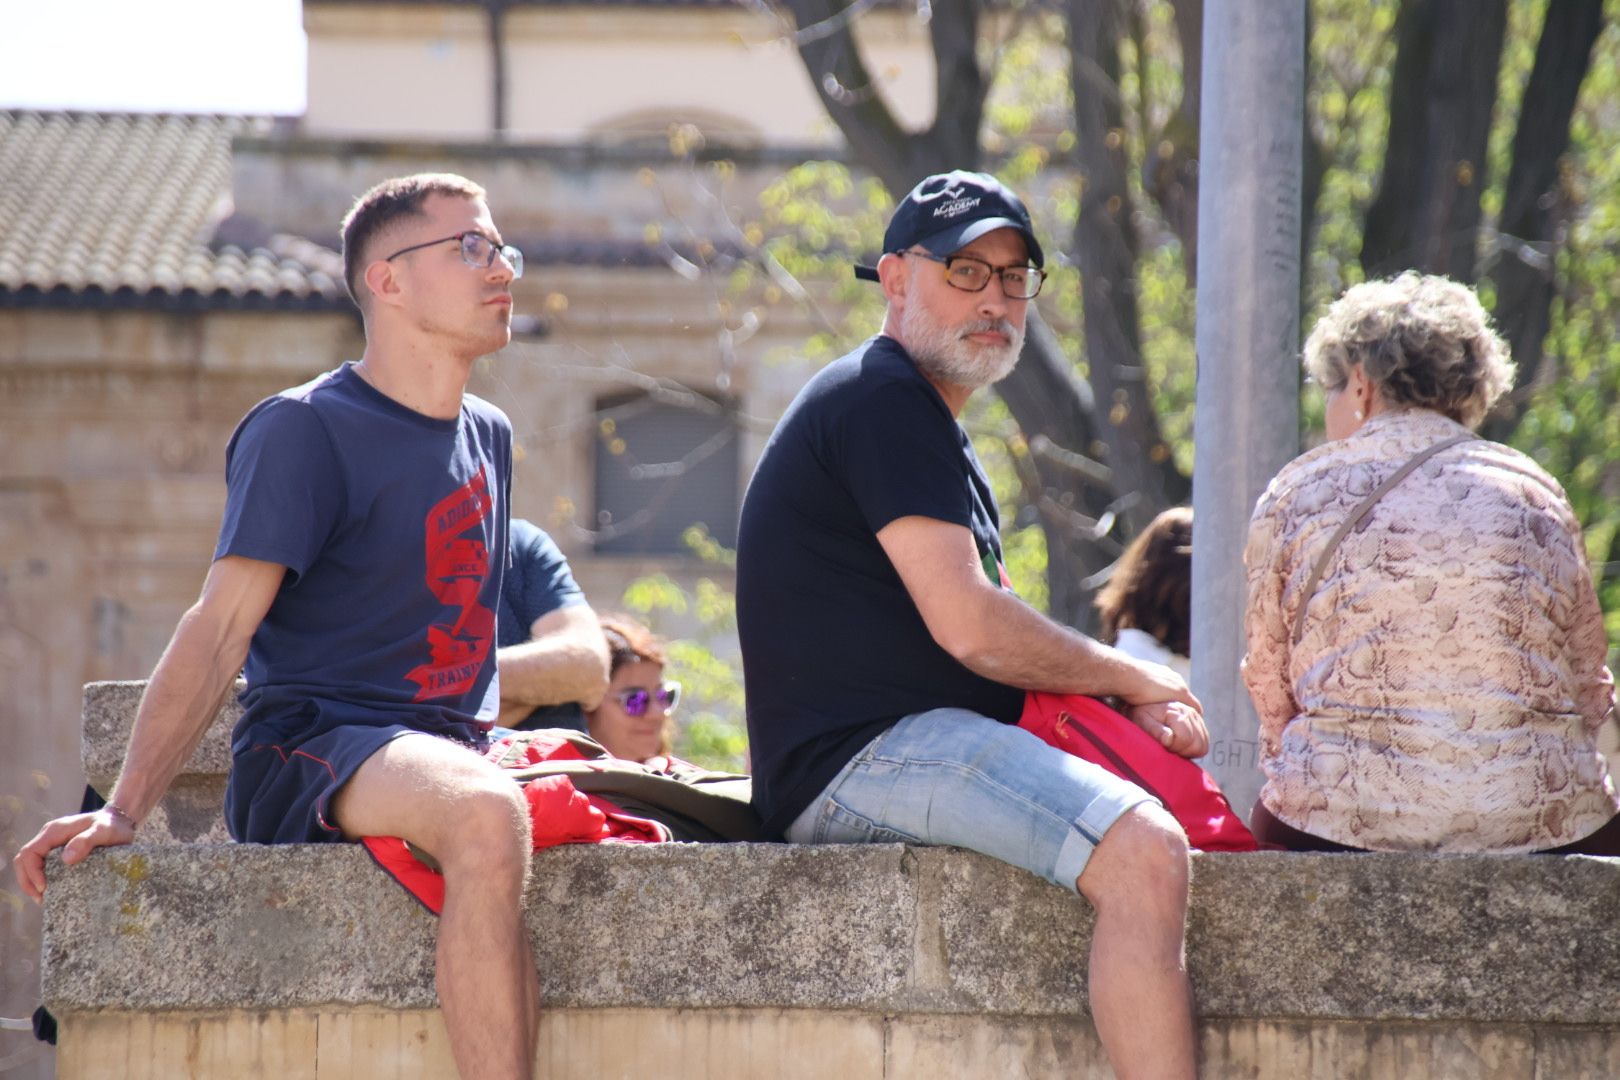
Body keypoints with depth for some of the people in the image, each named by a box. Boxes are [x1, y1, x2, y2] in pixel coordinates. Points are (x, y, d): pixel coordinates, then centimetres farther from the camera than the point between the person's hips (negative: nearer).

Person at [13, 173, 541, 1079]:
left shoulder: (489, 437, 18)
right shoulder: (306, 430, -5)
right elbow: (221, 628, -11)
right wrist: (125, 809, -19)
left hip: (447, 755, 8)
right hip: (307, 755, -8)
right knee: (486, 816, -38)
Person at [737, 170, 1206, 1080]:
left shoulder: (929, 423, 26)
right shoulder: (881, 401, -9)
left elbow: (992, 638, 24)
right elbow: (968, 627, -17)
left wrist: (1137, 702, 4)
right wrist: (1142, 680, -3)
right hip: (864, 756, -11)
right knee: (1144, 852, -28)